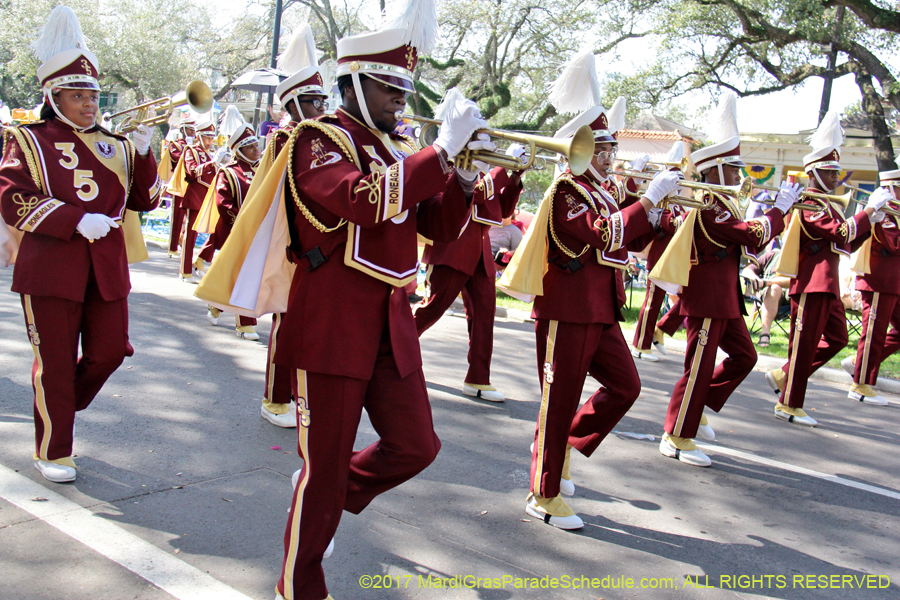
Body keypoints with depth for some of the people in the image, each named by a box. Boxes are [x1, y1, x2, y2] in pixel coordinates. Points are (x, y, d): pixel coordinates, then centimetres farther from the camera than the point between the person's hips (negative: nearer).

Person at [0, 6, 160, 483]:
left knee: (109, 350, 8)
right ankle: (52, 451, 20)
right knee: (56, 362, 4)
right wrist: (77, 221, -20)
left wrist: (142, 153, -6)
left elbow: (146, 200, 9)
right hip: (51, 266, -4)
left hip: (107, 267, 4)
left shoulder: (113, 146, 12)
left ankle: (59, 407, 36)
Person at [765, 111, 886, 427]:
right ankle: (789, 405, 6)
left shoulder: (825, 205, 19)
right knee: (804, 343, -3)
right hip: (812, 284, -10)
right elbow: (841, 234, -25)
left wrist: (869, 223, 7)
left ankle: (783, 376, 21)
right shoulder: (810, 204, -13)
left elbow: (847, 244, 19)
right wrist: (868, 211, -18)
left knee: (836, 338, 13)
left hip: (827, 285, 10)